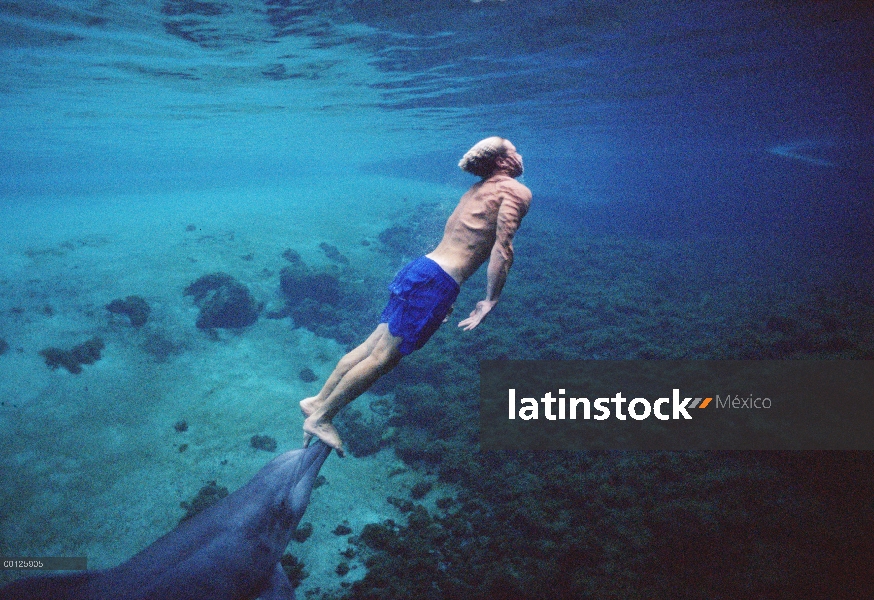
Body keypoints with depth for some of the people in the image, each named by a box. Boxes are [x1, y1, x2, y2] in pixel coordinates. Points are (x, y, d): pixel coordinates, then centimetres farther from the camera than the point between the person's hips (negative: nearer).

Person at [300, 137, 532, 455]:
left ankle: (318, 400, 22)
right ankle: (321, 417, 6)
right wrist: (491, 300, -13)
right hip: (436, 282, -9)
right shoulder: (517, 191, -4)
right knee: (383, 356, -2)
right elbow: (503, 248, -16)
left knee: (373, 346, 14)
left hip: (421, 266, 9)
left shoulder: (478, 189, 21)